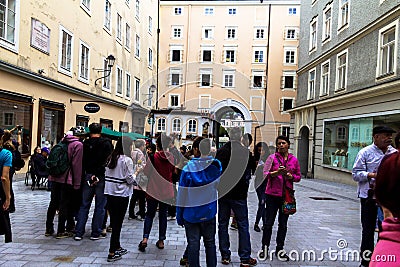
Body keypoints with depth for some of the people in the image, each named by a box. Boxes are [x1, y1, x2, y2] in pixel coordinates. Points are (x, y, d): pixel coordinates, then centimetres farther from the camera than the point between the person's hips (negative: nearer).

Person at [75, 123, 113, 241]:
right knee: (100, 206, 6)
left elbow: (82, 161, 4)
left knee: (84, 205, 12)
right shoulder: (106, 143, -6)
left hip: (88, 177, 3)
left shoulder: (85, 144, 2)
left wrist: (83, 177, 11)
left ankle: (79, 232, 15)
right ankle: (96, 233, 12)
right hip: (101, 177, -3)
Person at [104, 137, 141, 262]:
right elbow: (130, 180, -12)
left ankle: (117, 247, 29)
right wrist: (136, 172, 5)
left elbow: (107, 175, 11)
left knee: (114, 223, 15)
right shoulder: (127, 160, -12)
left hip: (110, 193, 7)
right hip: (121, 195, -6)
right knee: (117, 224, 2)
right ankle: (112, 253, 7)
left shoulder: (111, 158, 7)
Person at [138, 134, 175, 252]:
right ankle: (161, 240, 18)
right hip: (167, 191, 2)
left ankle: (145, 238, 2)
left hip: (153, 191, -2)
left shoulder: (153, 157, -13)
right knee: (163, 215, 13)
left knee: (149, 214, 12)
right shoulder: (172, 157, -5)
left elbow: (146, 172, -9)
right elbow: (174, 173, 6)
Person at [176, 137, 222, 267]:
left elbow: (182, 195, -11)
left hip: (191, 214, -2)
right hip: (209, 213, 3)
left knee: (193, 245, 10)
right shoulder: (217, 166, -7)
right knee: (210, 243, 17)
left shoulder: (188, 168, -16)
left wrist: (179, 216, 0)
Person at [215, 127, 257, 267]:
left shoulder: (220, 151, 0)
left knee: (223, 224, 13)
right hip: (238, 194, -3)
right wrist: (244, 187, 8)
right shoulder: (244, 152, -12)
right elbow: (248, 172, -8)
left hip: (222, 193, 4)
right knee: (243, 225, 6)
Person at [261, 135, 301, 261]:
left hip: (287, 194, 3)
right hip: (272, 194, -2)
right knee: (269, 222, 6)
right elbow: (265, 174, -7)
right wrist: (277, 172, -22)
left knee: (283, 224, 11)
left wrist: (290, 176, -9)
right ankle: (265, 247, 21)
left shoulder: (294, 159, 6)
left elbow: (298, 177, 11)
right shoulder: (272, 158, -2)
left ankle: (279, 249, 24)